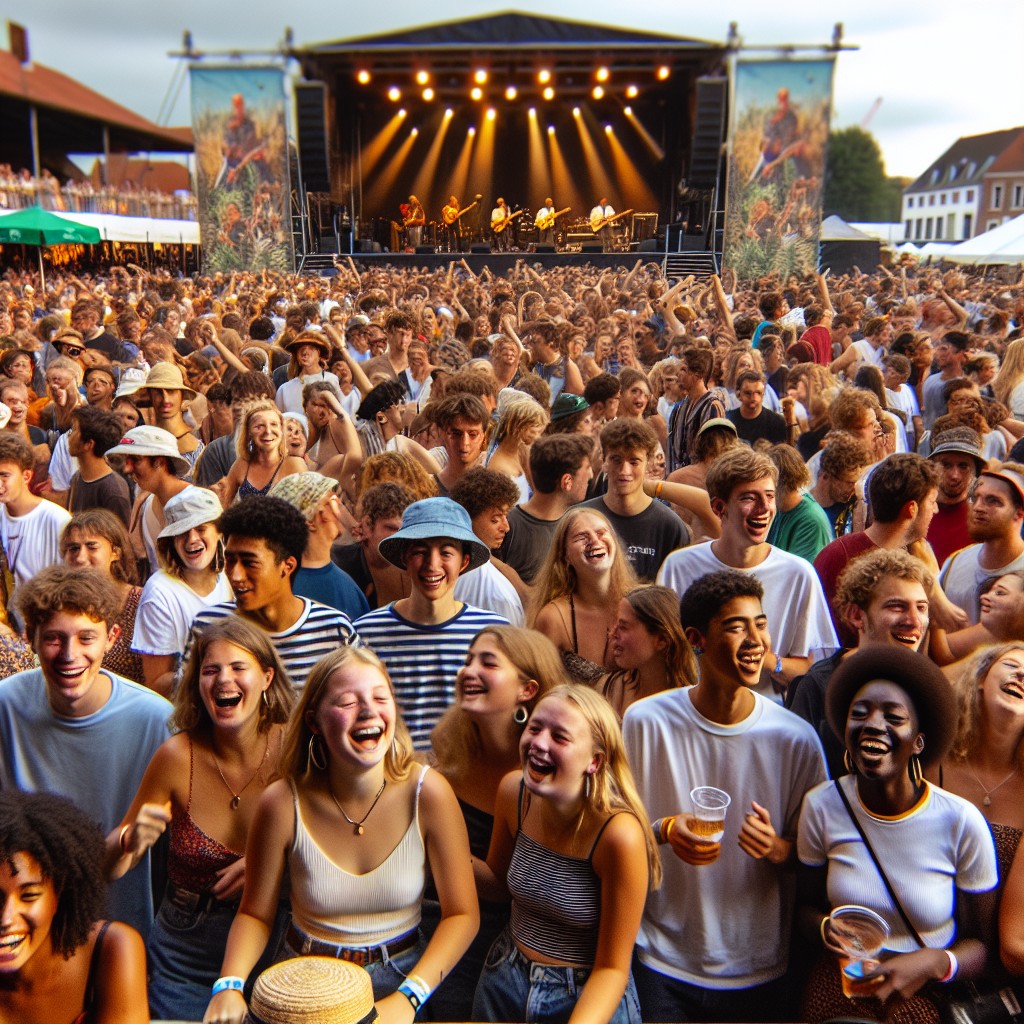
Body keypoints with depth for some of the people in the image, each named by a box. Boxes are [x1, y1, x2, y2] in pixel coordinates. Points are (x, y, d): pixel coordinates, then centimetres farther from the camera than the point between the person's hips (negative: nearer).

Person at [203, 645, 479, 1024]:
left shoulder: (428, 793, -15)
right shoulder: (283, 803, -13)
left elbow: (462, 914, -9)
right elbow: (255, 914, 0)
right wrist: (229, 985, -16)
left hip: (401, 975, -1)